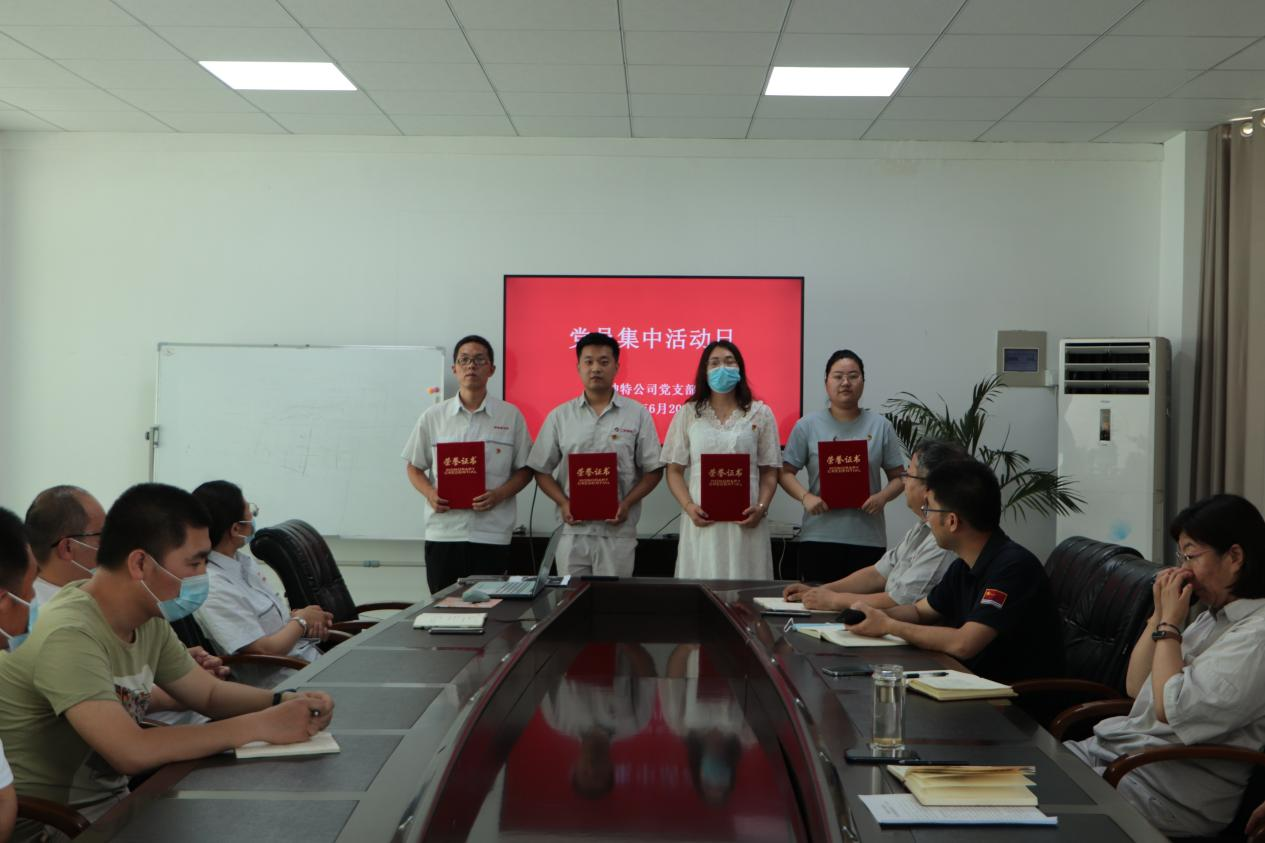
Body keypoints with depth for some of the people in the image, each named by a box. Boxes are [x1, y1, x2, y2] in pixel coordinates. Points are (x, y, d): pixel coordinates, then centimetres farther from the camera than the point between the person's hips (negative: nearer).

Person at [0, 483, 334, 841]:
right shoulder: (69, 635, -25)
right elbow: (131, 752, -32)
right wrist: (262, 725, -28)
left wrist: (285, 702, -10)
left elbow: (211, 693, 10)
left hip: (112, 804, 7)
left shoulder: (149, 620, 0)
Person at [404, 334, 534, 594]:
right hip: (442, 532, 1)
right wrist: (430, 493, -7)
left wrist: (499, 494, -11)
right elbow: (414, 467, 13)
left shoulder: (510, 416, 3)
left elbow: (524, 470, 6)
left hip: (491, 535, -1)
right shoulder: (433, 416, 7)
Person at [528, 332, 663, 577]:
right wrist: (563, 503, -7)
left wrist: (627, 504, -10)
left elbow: (652, 470, 4)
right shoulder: (559, 416, 8)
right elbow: (542, 470, 9)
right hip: (573, 531, 1)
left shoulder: (637, 414, 4)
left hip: (618, 531, -1)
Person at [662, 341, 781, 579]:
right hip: (701, 520, 0)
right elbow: (675, 471, 7)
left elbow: (769, 472, 7)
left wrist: (761, 507, -9)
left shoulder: (760, 413, 8)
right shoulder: (688, 413, 9)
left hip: (745, 521, 0)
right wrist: (689, 506, -8)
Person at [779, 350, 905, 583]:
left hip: (868, 538, 1)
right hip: (819, 537, -1)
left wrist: (883, 497, -10)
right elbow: (786, 472, 6)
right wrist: (805, 497, -12)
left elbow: (898, 477, 10)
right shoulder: (807, 426, 4)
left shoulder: (880, 426, 7)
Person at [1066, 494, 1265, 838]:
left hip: (1176, 789, -9)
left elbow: (1171, 710, -21)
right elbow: (1136, 687, 16)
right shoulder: (1214, 617, 14)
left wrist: (1170, 623, -12)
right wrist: (1159, 613, 5)